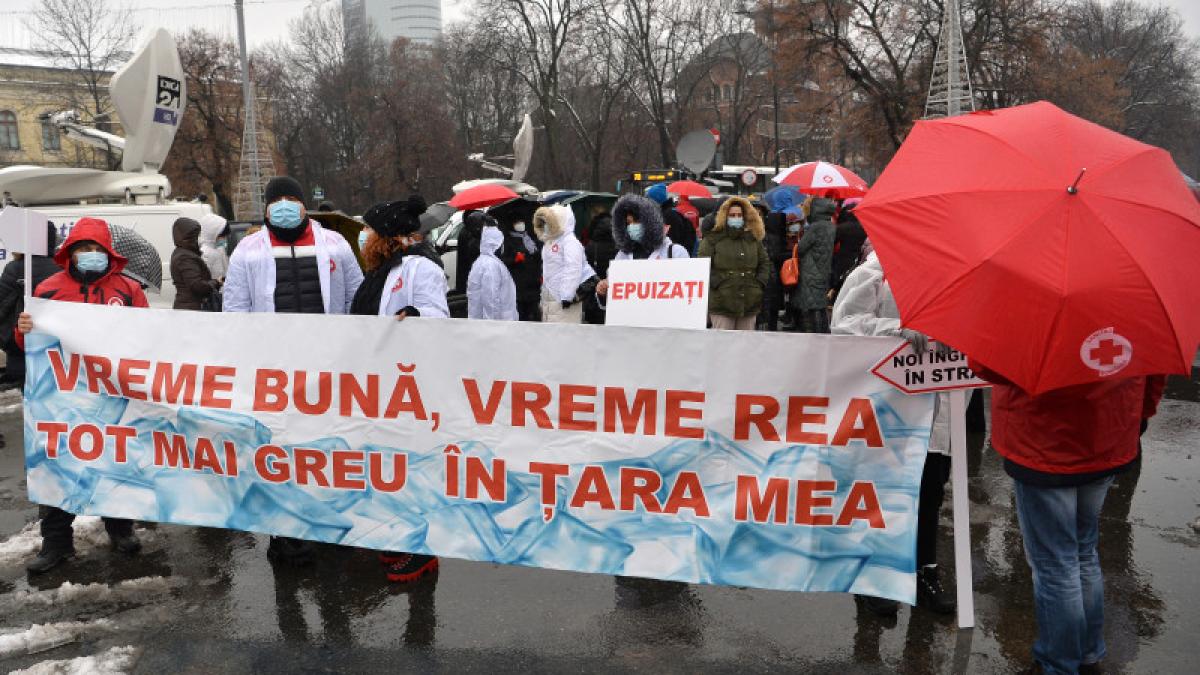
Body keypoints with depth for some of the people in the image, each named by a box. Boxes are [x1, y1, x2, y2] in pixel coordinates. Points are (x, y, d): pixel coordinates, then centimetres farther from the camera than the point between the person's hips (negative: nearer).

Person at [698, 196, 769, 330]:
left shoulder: (753, 239, 14)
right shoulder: (712, 239, 0)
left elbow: (765, 262, 20)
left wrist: (760, 283, 6)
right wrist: (715, 283, -14)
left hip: (750, 303, 5)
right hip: (721, 303, -4)